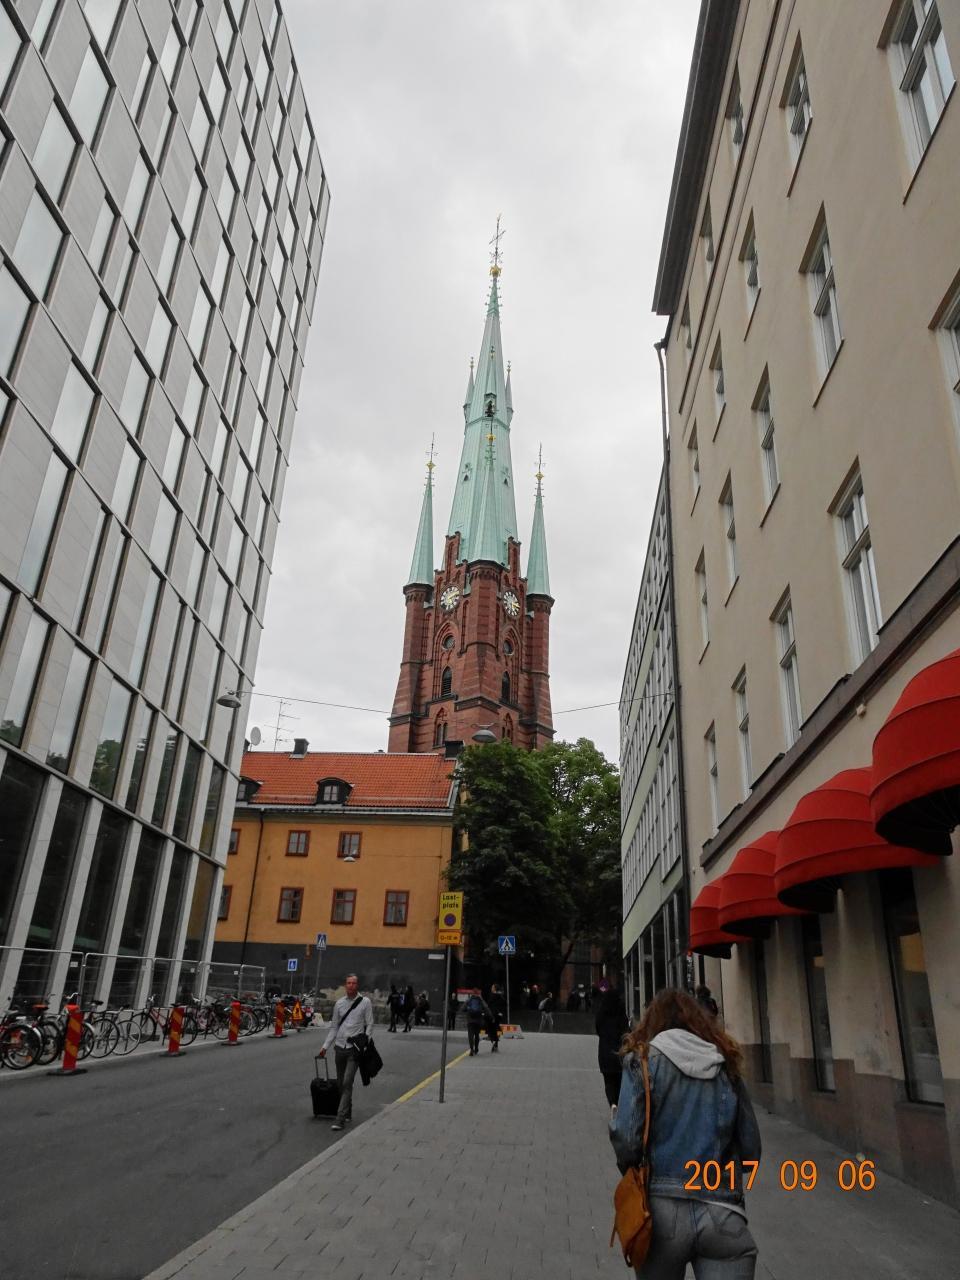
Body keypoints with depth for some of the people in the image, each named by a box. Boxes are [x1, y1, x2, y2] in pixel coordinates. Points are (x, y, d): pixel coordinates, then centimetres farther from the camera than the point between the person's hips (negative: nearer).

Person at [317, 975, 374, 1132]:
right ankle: (348, 1113, 28)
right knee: (340, 1083, 12)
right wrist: (325, 1047, 8)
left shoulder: (365, 1002, -3)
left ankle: (341, 1118, -8)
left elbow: (369, 1025, -2)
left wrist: (364, 1044, -12)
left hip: (354, 1048, -4)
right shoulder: (339, 1003, 8)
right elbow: (334, 1027, 13)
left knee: (347, 1083, -12)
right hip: (339, 1047, 5)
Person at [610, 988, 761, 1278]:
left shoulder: (644, 1059, 0)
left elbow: (627, 1138, -10)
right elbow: (751, 1149, 10)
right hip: (723, 1215, 1)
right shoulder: (727, 1066, 9)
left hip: (662, 1209, -1)